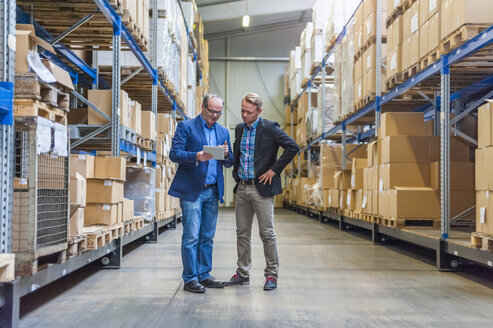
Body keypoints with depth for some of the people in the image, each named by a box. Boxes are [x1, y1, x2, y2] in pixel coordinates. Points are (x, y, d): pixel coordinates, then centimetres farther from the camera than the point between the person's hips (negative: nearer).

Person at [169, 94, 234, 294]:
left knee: (208, 237, 10)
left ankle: (204, 275, 19)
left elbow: (229, 163, 15)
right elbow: (174, 154, -8)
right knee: (191, 237, -4)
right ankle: (190, 279, 3)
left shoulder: (223, 132, 16)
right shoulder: (186, 127, 0)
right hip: (191, 190, -5)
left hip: (213, 191, 5)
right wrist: (196, 156, -24)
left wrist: (226, 155, -8)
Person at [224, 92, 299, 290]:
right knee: (242, 233, 10)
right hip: (242, 188, 6)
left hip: (261, 188, -6)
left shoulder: (270, 128, -7)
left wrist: (274, 170, -14)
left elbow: (292, 147, -15)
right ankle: (242, 274, 20)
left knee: (267, 233, -1)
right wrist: (236, 171, 11)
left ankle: (271, 275, 10)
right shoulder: (239, 129, 12)